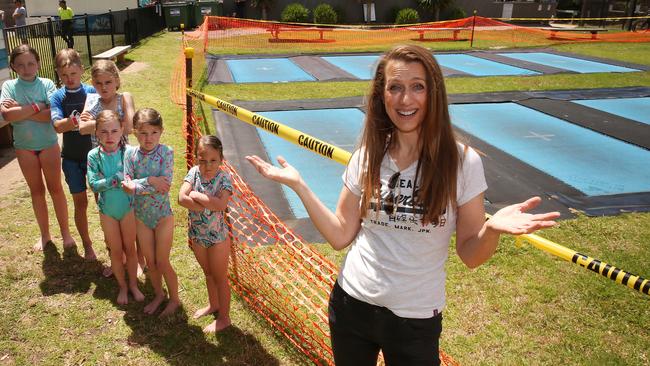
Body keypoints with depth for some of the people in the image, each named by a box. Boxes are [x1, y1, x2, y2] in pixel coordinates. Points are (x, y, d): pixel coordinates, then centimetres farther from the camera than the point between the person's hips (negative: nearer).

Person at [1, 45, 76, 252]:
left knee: (55, 188, 8)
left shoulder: (47, 84, -9)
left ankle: (65, 232, 21)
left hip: (48, 144, -2)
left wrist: (20, 111, -21)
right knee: (36, 190, 14)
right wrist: (37, 107, -22)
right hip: (24, 147, 2)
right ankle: (44, 234, 28)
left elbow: (51, 114, -21)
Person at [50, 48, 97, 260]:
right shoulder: (57, 97, -3)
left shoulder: (92, 92, -3)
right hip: (72, 157, 1)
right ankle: (87, 245, 27)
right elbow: (57, 126, -19)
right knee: (81, 203, 9)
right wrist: (71, 122, -40)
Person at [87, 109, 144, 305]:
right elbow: (93, 184, -17)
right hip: (107, 210, 1)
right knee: (116, 251, 14)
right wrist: (117, 179, -27)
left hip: (127, 207, -1)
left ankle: (133, 285, 32)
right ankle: (122, 287, 33)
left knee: (130, 248, 13)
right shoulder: (94, 155, -11)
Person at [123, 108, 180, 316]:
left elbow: (164, 186, -24)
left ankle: (174, 299, 28)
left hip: (163, 215, -4)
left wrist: (135, 185, -24)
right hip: (141, 216, 4)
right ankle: (159, 295, 39)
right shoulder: (131, 154, -7)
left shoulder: (166, 153, -16)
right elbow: (127, 184, -14)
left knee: (162, 262, 6)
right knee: (150, 262, 17)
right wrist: (150, 181, -26)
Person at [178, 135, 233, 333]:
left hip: (217, 237, -5)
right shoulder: (194, 172, -9)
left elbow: (220, 204, -36)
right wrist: (208, 204, -29)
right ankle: (213, 305, 48)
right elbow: (181, 198, -21)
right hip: (197, 235, 5)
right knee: (208, 272, 26)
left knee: (220, 277, 10)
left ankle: (224, 318, 27)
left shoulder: (224, 178, -20)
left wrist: (196, 196, -25)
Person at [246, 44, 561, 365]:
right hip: (351, 303, 3)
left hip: (416, 320, -2)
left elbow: (470, 256, -9)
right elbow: (341, 236, -3)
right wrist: (298, 184, -10)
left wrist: (491, 228, -30)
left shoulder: (462, 162, -13)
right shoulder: (366, 157, -5)